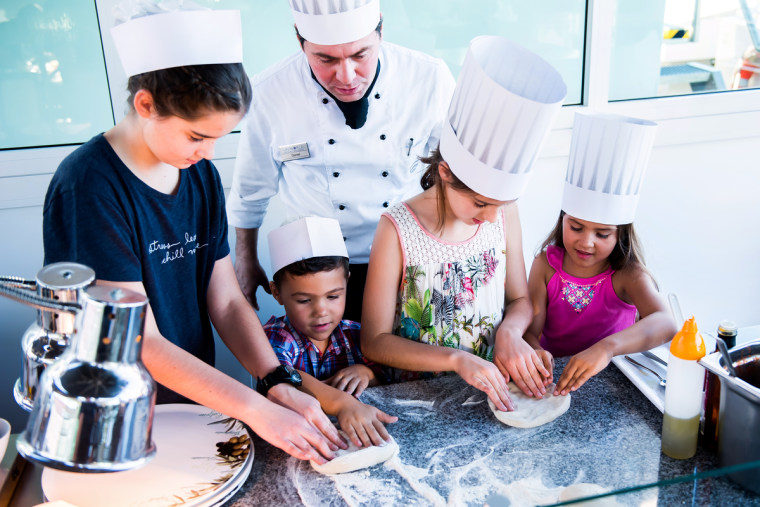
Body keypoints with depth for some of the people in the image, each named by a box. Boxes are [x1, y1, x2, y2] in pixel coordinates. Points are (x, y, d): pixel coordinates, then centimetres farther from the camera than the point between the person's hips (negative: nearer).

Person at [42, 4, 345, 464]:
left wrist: (280, 384, -16)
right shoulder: (89, 187, -22)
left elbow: (227, 302, -2)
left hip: (198, 404, 6)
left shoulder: (201, 173, -2)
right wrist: (258, 410, -28)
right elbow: (139, 341, -24)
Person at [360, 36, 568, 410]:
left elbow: (520, 300, 10)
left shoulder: (505, 213, -3)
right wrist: (457, 359, -23)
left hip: (491, 390, 2)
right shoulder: (397, 231, -15)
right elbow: (375, 341, -12)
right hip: (419, 395, -2)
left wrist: (510, 330, -12)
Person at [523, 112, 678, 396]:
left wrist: (607, 347, -50)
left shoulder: (628, 275, -13)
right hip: (554, 375, 1)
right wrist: (535, 351, -38)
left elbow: (665, 324, -32)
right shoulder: (546, 265, -7)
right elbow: (530, 328, -12)